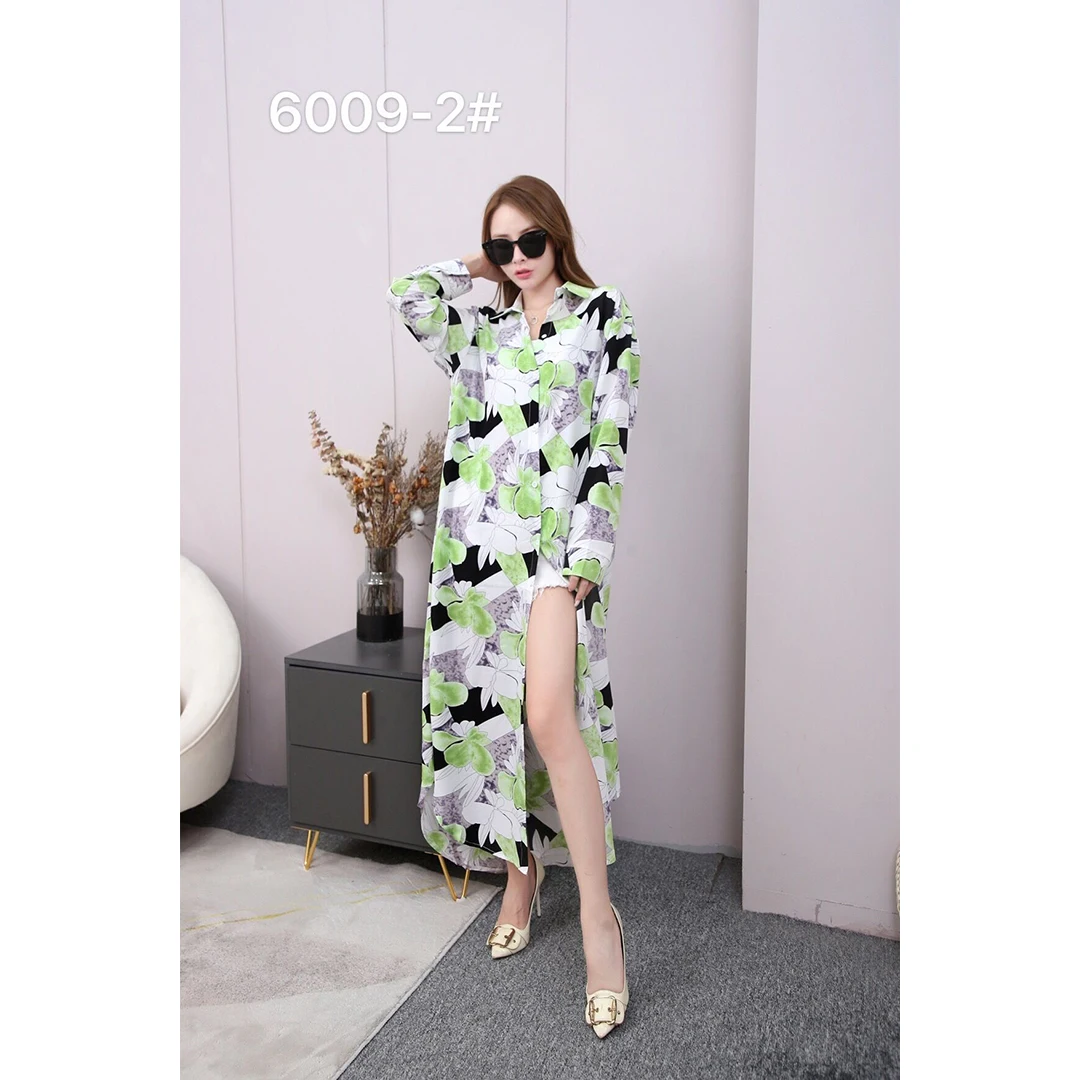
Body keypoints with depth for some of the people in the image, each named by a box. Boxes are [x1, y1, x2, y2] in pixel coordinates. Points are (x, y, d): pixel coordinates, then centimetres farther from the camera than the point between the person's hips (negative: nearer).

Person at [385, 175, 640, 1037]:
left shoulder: (603, 313, 5)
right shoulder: (482, 330, 18)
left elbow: (610, 444, -3)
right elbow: (409, 294, -1)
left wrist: (588, 560, -12)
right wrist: (477, 273, 15)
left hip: (555, 539, -5)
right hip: (477, 540, 5)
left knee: (549, 715, -19)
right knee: (490, 713, 7)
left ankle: (598, 914, -7)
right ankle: (522, 877, 26)